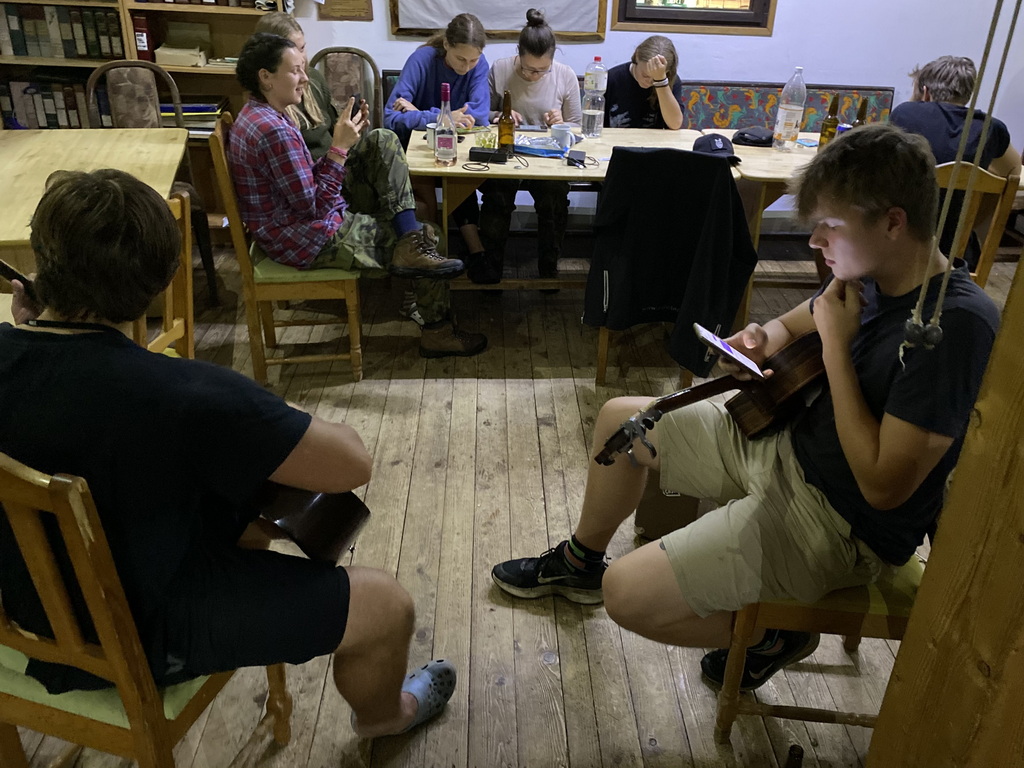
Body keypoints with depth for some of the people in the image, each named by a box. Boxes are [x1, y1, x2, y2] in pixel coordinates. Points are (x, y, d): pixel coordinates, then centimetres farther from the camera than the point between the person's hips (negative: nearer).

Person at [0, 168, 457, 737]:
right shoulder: (184, 395, -37)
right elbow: (352, 465, -27)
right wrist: (287, 431, -9)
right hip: (136, 637, -7)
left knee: (252, 492, 25)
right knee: (388, 606, 1)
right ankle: (382, 713, 35)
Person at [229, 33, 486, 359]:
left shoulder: (258, 114, 7)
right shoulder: (274, 131, -27)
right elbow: (313, 207, -26)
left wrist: (344, 140, 1)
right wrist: (339, 147, -25)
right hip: (310, 242, -10)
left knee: (382, 141, 3)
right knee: (427, 235, 1)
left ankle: (412, 249, -3)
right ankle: (438, 333, 14)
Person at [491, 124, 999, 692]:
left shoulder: (957, 324, -28)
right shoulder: (869, 275, -2)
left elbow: (883, 484, -29)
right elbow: (791, 326, 18)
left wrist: (836, 344, -25)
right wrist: (759, 341, -7)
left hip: (839, 523, -9)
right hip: (783, 441, 9)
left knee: (628, 594, -19)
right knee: (619, 419, 15)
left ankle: (773, 636, 11)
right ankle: (581, 561, 39)